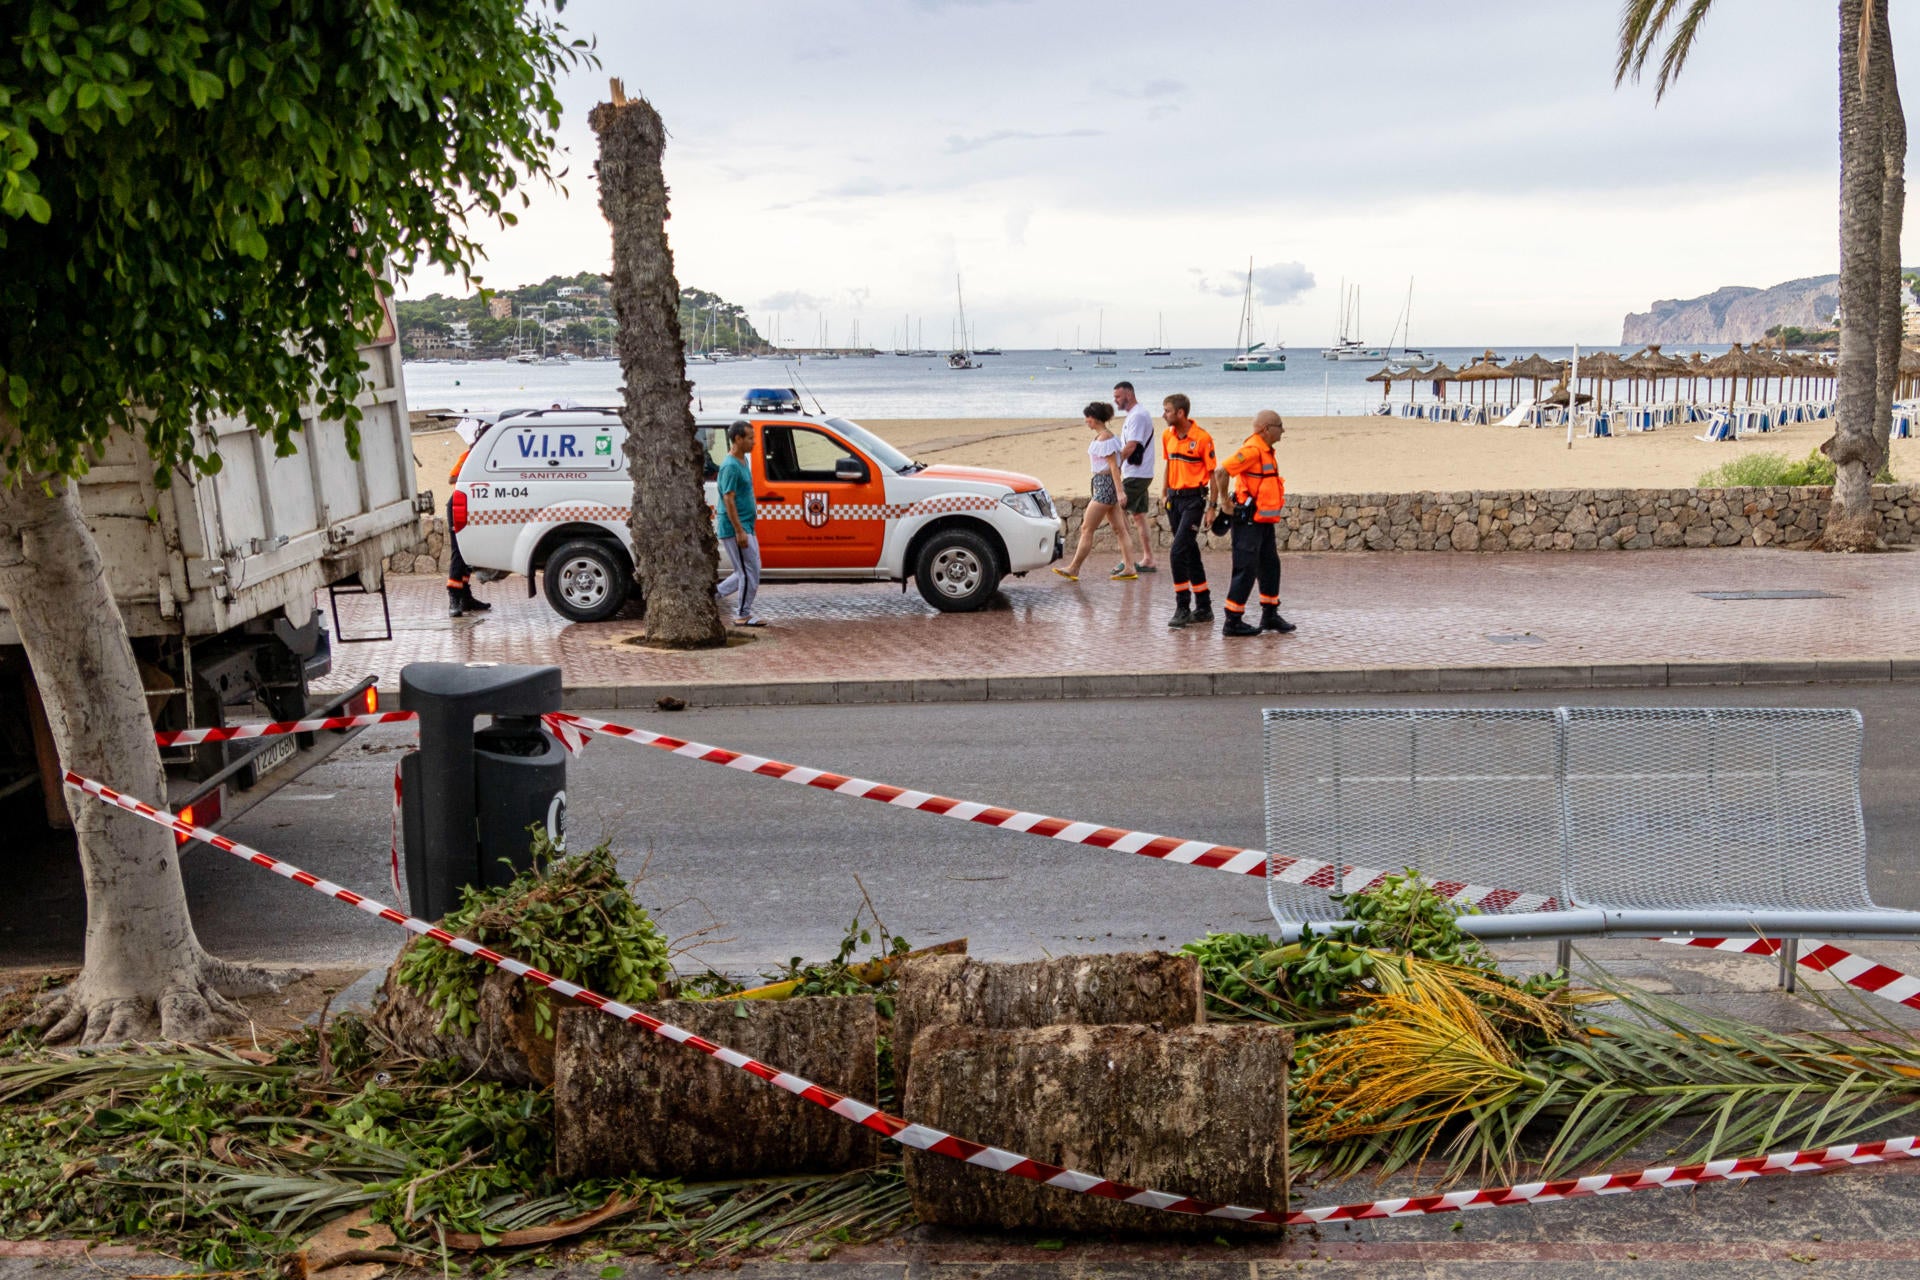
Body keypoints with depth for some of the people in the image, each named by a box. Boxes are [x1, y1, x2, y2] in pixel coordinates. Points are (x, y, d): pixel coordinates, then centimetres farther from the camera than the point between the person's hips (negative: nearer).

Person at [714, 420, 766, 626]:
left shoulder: (743, 461, 13)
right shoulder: (730, 466, -17)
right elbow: (729, 500, -21)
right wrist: (739, 531, -23)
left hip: (745, 528, 10)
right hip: (735, 529, -10)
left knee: (746, 571, 14)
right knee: (749, 572, -4)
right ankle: (744, 615, 7)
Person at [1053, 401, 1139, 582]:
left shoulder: (1105, 438, -15)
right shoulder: (1100, 436, 14)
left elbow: (1114, 466, -19)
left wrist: (1119, 492, -22)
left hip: (1106, 485, -11)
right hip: (1105, 485, 11)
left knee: (1087, 528, -4)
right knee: (1119, 529, 7)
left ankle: (1073, 569, 1)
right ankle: (1129, 568, 7)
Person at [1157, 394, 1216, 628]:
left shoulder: (1202, 438, -12)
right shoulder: (1168, 436, 7)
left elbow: (1213, 473, -8)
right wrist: (1163, 493, 10)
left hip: (1193, 498, -7)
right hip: (1174, 498, 7)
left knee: (1177, 552, -15)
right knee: (1190, 553, 12)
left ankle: (1183, 608, -7)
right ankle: (1203, 608, 22)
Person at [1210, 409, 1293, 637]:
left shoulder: (1266, 451, 14)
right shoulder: (1252, 449, -17)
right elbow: (1221, 472, -24)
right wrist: (1224, 501, -15)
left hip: (1265, 521, 10)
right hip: (1249, 521, -10)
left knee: (1271, 565, 15)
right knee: (1246, 569, -6)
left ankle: (1270, 615, 25)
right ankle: (1233, 621, 0)